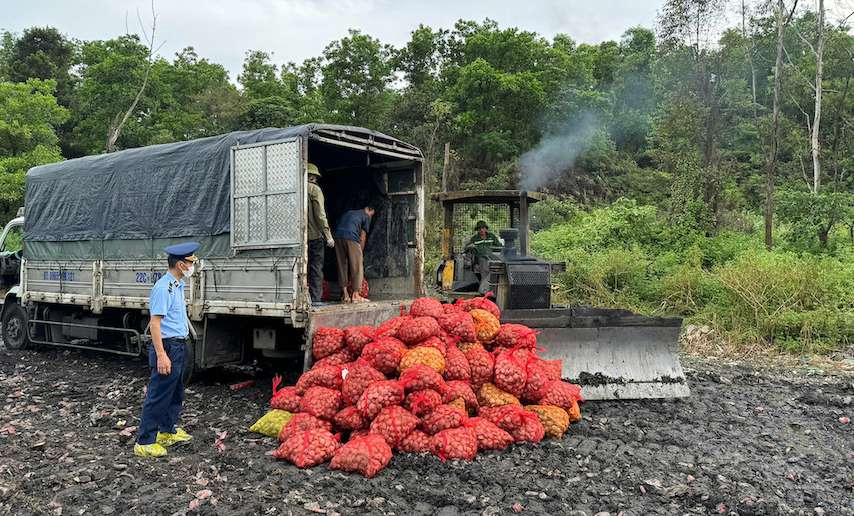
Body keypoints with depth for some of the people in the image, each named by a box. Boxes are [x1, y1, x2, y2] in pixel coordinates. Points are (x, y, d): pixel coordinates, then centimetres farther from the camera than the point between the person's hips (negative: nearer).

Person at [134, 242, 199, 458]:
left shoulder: (178, 285, 12)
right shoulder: (164, 287, -18)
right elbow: (155, 322, -22)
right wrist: (161, 355, -25)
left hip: (179, 346, 10)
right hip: (168, 347, -10)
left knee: (175, 393, 20)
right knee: (158, 396, -4)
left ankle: (167, 431, 33)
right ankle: (144, 442, 4)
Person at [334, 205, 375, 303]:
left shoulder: (348, 213, 33)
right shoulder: (366, 217, 15)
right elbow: (362, 238, 10)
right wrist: (360, 253, 18)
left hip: (338, 236, 6)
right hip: (351, 237, -6)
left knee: (342, 266, 12)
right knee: (357, 267, 4)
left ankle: (345, 295, 12)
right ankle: (355, 295, 4)